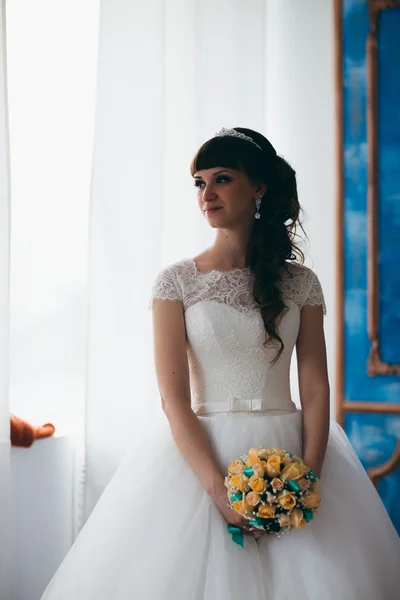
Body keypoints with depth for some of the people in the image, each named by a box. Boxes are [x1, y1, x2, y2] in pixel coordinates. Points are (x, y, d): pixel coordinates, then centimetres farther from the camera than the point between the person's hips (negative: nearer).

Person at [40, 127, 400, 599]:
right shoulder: (177, 281, -2)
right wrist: (220, 489, -17)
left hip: (290, 450, 2)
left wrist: (307, 477, -13)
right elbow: (174, 398, -7)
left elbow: (316, 389, 1)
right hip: (201, 453, -1)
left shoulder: (299, 282, 4)